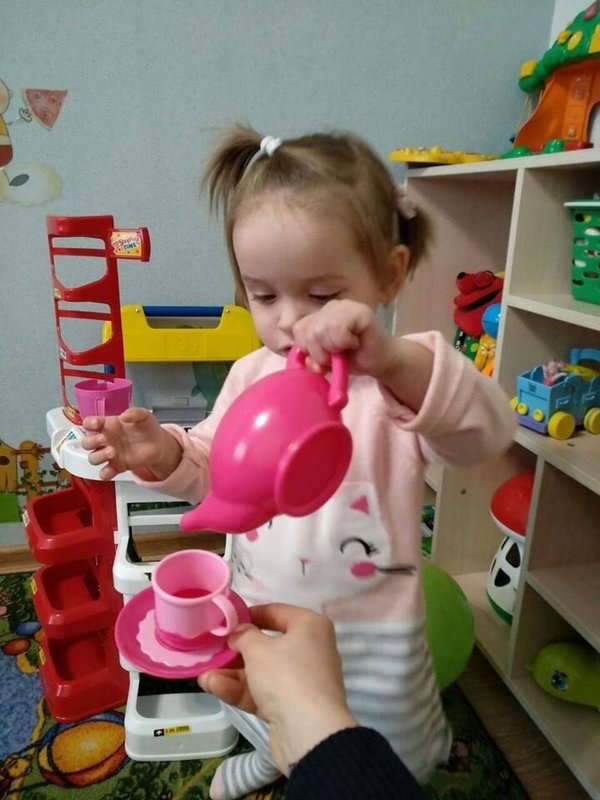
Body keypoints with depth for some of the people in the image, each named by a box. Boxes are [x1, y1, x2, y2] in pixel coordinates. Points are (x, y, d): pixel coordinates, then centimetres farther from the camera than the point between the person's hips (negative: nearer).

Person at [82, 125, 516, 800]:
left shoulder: (402, 379, -22)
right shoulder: (250, 374, -6)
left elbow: (485, 435, -40)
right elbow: (215, 469, 2)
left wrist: (395, 360, -57)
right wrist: (163, 454, -20)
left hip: (370, 626, -4)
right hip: (258, 607, 5)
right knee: (271, 725, 34)